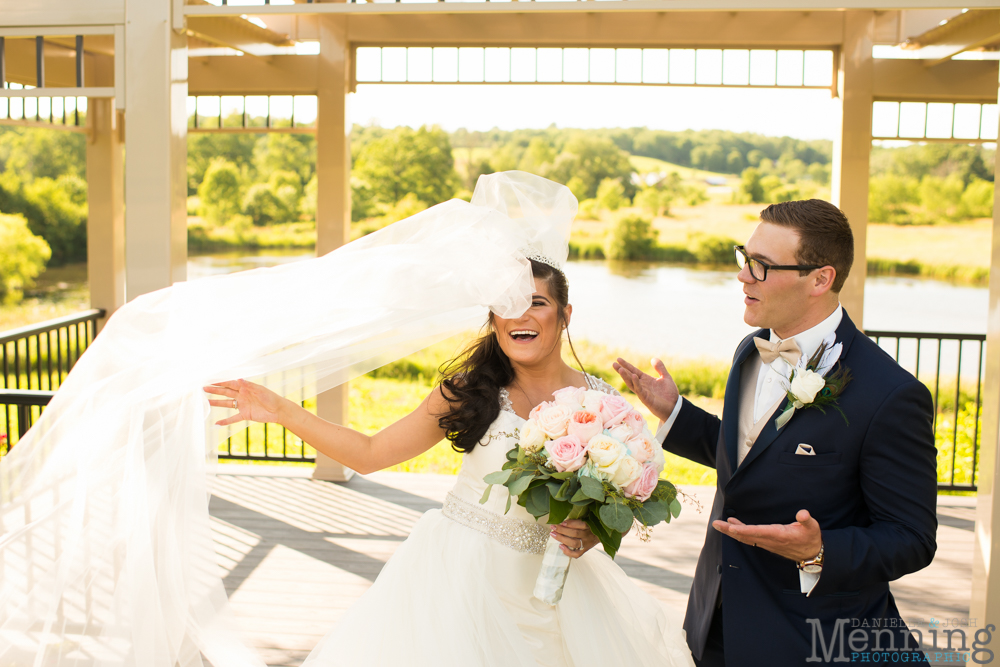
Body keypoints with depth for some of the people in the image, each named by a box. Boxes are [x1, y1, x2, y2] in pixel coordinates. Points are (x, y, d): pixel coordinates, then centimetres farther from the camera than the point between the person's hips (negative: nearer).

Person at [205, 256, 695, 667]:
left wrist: (592, 535, -15)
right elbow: (370, 454, -3)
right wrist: (281, 410, -10)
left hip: (546, 581, 2)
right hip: (457, 569, -2)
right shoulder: (470, 390, -7)